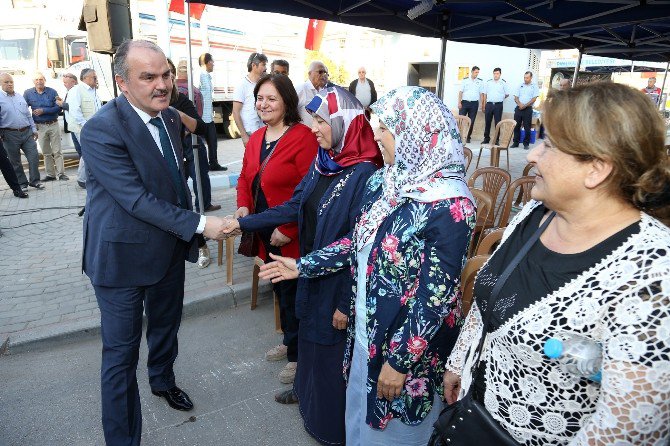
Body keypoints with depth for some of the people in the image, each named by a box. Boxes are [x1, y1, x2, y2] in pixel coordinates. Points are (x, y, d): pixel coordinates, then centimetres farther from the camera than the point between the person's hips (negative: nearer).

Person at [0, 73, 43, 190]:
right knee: (15, 162, 6)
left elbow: (28, 115, 18)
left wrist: (34, 129, 14)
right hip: (10, 135, -4)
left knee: (34, 157, 0)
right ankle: (21, 183, 17)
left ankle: (34, 181, 13)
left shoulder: (20, 97, 13)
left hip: (27, 132, 4)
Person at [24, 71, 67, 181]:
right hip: (40, 126, 2)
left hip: (53, 125, -2)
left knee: (57, 151, -1)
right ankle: (50, 174, 14)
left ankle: (61, 174, 1)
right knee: (46, 153, 8)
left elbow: (58, 108, -7)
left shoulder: (52, 92, 0)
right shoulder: (28, 93, 3)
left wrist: (43, 111, -13)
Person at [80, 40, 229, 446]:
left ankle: (163, 380, 54)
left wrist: (187, 234, 11)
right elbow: (137, 199, -26)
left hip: (170, 247, 7)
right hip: (123, 256, -7)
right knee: (121, 351, 6)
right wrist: (199, 224, -25)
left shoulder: (170, 117, 1)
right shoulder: (101, 130, -23)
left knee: (167, 324, 26)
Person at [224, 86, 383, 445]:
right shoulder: (322, 162, -1)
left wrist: (347, 304, -17)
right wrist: (243, 223, 4)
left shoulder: (364, 174, -25)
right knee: (309, 335, 26)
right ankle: (306, 389, 55)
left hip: (340, 282, -7)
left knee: (331, 348, 13)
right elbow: (294, 207, 6)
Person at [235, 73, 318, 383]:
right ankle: (290, 342, 43)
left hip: (292, 238, -8)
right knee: (280, 290, 22)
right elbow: (245, 177, 16)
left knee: (292, 294, 6)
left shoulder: (303, 137, -17)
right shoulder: (256, 138, 9)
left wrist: (288, 229, -22)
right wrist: (243, 206, -3)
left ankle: (298, 355, 28)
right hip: (265, 233, 8)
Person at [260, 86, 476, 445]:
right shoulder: (384, 181, -2)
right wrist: (302, 266, 9)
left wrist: (400, 361, -17)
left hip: (411, 342, -6)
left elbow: (437, 296, -23)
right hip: (367, 328, 7)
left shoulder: (449, 205, -25)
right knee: (361, 416, 26)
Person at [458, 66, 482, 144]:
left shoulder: (480, 81, 8)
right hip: (464, 102, -1)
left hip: (474, 103, 2)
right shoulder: (465, 80, 4)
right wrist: (459, 102, -7)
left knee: (471, 121, 3)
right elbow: (460, 91, 2)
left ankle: (468, 137, 11)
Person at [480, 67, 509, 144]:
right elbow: (484, 94, 9)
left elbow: (507, 94, 10)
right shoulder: (488, 82, 8)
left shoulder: (503, 83, 3)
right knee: (487, 122, 5)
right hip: (489, 104, 2)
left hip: (498, 105, -1)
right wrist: (483, 106, 5)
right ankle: (486, 138, 15)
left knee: (497, 123, 2)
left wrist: (500, 98, 10)